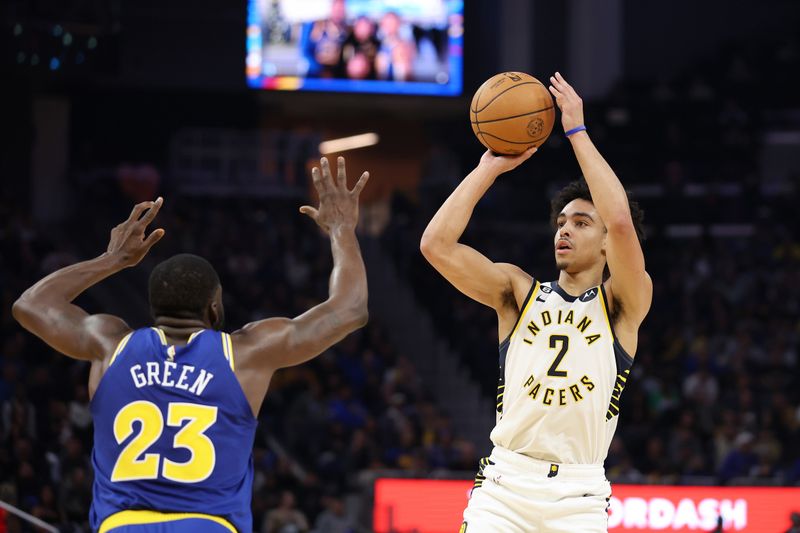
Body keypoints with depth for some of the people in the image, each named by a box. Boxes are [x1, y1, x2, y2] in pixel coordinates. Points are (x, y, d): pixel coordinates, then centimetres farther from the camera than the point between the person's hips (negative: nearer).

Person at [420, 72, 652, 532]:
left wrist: (577, 131, -9)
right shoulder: (519, 291, 11)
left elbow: (621, 222, -15)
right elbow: (437, 244, -2)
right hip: (504, 485, 2)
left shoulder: (623, 306, 3)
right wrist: (490, 168, 1)